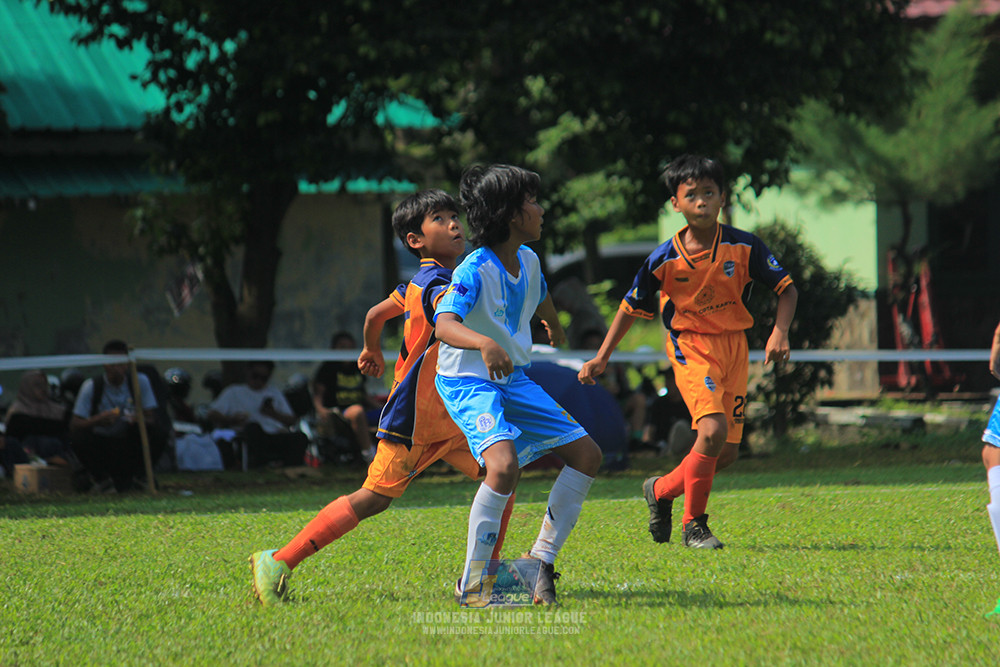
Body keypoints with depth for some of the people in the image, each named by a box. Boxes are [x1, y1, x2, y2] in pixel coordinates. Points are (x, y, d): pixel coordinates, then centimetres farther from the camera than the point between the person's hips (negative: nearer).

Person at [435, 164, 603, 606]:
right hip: (469, 383, -9)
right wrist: (485, 343, -60)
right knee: (504, 463, -31)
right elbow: (444, 324, -41)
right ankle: (472, 582, -19)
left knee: (587, 455, 5)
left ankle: (542, 559, 13)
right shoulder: (475, 271, -24)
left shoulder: (528, 261, 2)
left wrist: (555, 326, 48)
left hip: (514, 379, 9)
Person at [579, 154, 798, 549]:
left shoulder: (744, 247, -6)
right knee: (712, 431, -24)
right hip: (691, 346, -3)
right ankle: (693, 525, -8)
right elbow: (632, 308, 5)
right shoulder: (664, 260, -8)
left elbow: (786, 289, 0)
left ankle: (661, 490, 29)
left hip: (734, 346, 3)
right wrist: (602, 358, 3)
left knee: (727, 452, 3)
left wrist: (780, 332, -16)